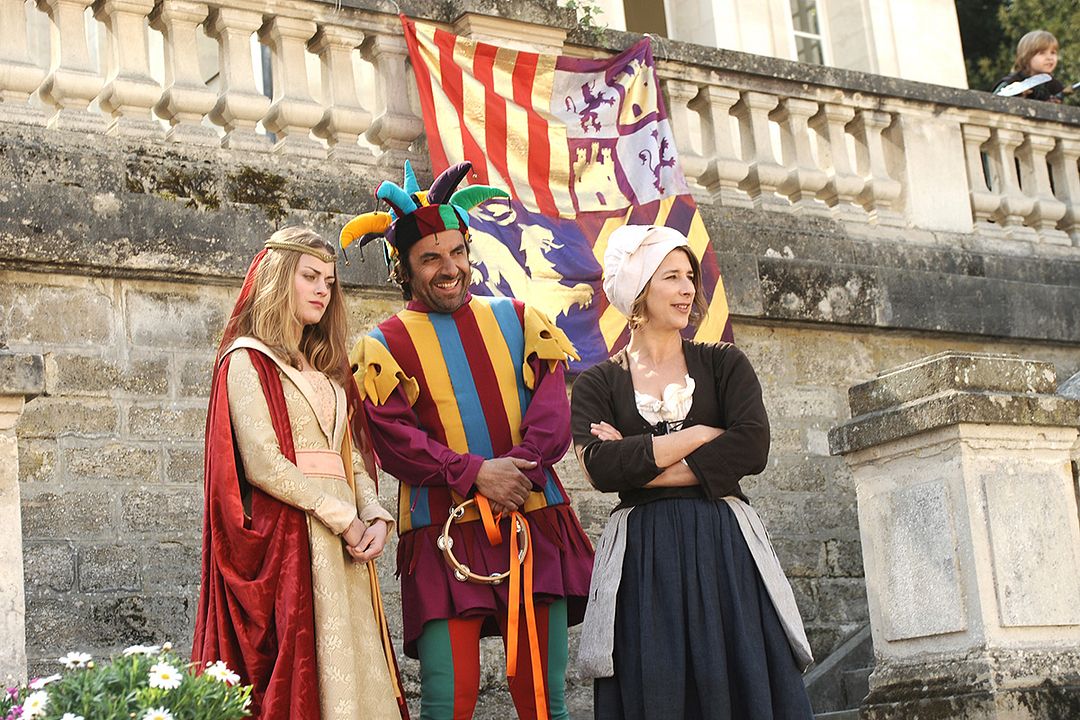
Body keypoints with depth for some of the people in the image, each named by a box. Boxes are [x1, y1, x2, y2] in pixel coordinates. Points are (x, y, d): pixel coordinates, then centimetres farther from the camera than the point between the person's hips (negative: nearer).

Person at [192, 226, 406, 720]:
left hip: (342, 541, 7)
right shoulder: (247, 359, -1)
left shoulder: (324, 369, 22)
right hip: (286, 537, -7)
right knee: (298, 673, -10)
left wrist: (375, 516, -2)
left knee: (352, 673, 2)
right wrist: (345, 519, -12)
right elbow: (262, 464, -12)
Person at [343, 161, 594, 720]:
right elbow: (393, 439, -6)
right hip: (446, 533, -2)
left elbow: (553, 409, 1)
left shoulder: (516, 320, 13)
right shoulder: (384, 346, 5)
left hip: (534, 524, 3)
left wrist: (519, 466, -16)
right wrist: (474, 473, -18)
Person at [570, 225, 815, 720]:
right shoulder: (597, 383, 8)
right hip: (642, 561, -1)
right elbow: (600, 467, -9)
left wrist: (643, 466, -8)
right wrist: (698, 435, -6)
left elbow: (752, 447, -6)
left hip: (725, 552, 1)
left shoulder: (723, 363, 10)